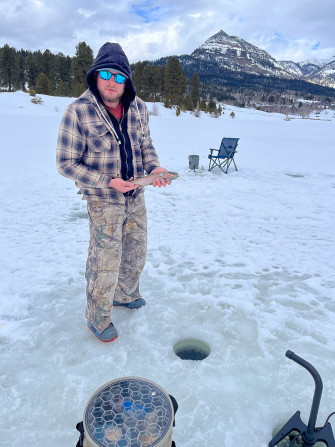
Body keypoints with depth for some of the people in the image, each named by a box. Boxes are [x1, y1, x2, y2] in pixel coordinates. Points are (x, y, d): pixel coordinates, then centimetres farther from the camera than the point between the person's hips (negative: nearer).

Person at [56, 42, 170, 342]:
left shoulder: (138, 107, -1)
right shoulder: (78, 112, -16)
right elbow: (66, 163, -14)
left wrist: (154, 168, -11)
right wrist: (109, 183, -21)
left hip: (136, 197, 6)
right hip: (103, 202, -5)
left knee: (136, 254, 19)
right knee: (105, 262, 2)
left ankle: (125, 295, 47)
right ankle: (98, 318, 27)